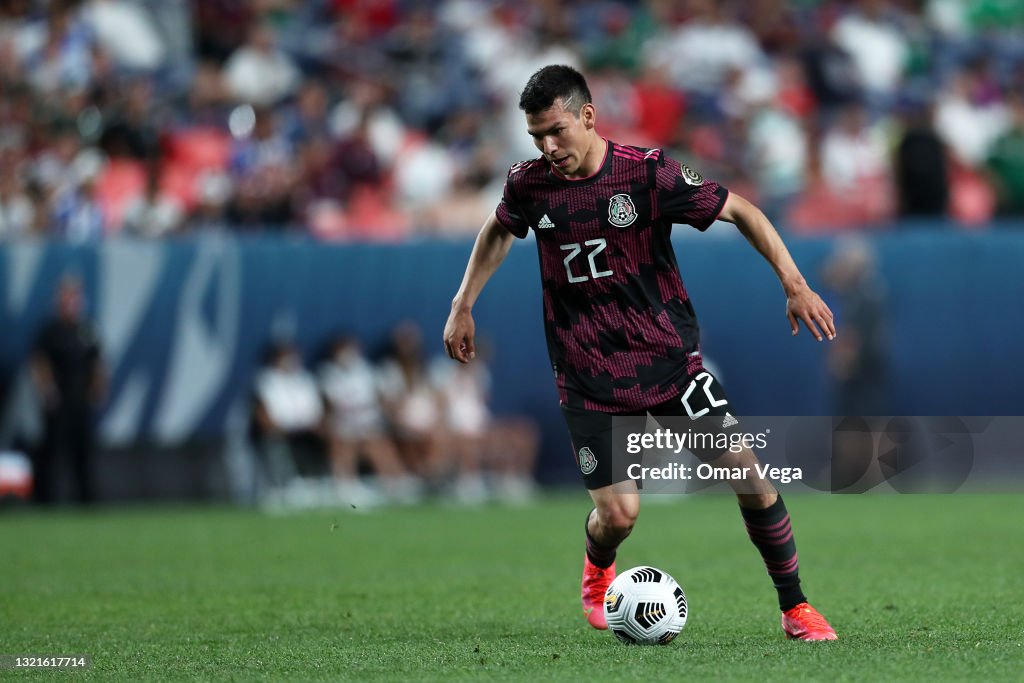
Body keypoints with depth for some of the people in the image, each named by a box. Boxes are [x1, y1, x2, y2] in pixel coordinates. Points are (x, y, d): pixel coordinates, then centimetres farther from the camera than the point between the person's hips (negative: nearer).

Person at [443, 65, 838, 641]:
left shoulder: (648, 172, -14)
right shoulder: (530, 184, -5)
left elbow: (740, 210, -6)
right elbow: (499, 231, 19)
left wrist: (794, 282, -15)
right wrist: (463, 306, 14)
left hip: (670, 357, -1)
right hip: (589, 377, 1)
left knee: (748, 474, -11)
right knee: (618, 513, -10)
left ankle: (795, 608, 6)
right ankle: (598, 574, 29)